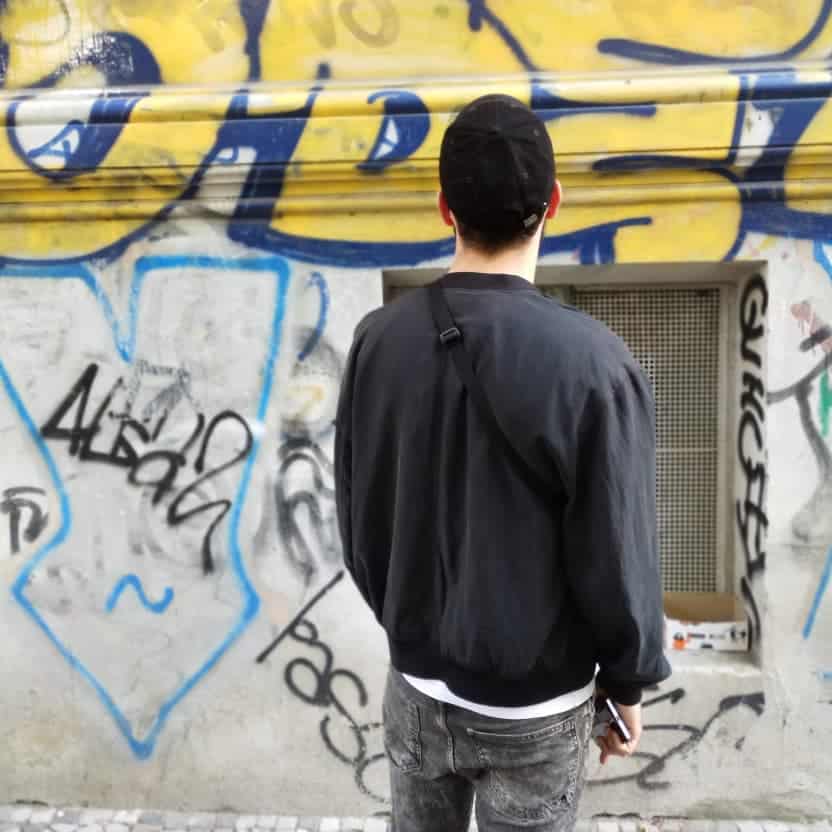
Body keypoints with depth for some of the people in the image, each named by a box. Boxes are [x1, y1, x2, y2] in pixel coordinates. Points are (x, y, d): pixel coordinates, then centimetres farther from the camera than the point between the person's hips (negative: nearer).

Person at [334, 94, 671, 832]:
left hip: (416, 684, 4)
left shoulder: (379, 340, -10)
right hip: (534, 706, -3)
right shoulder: (590, 359, -24)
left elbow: (358, 517, 0)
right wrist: (627, 682, 1)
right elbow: (617, 554, -17)